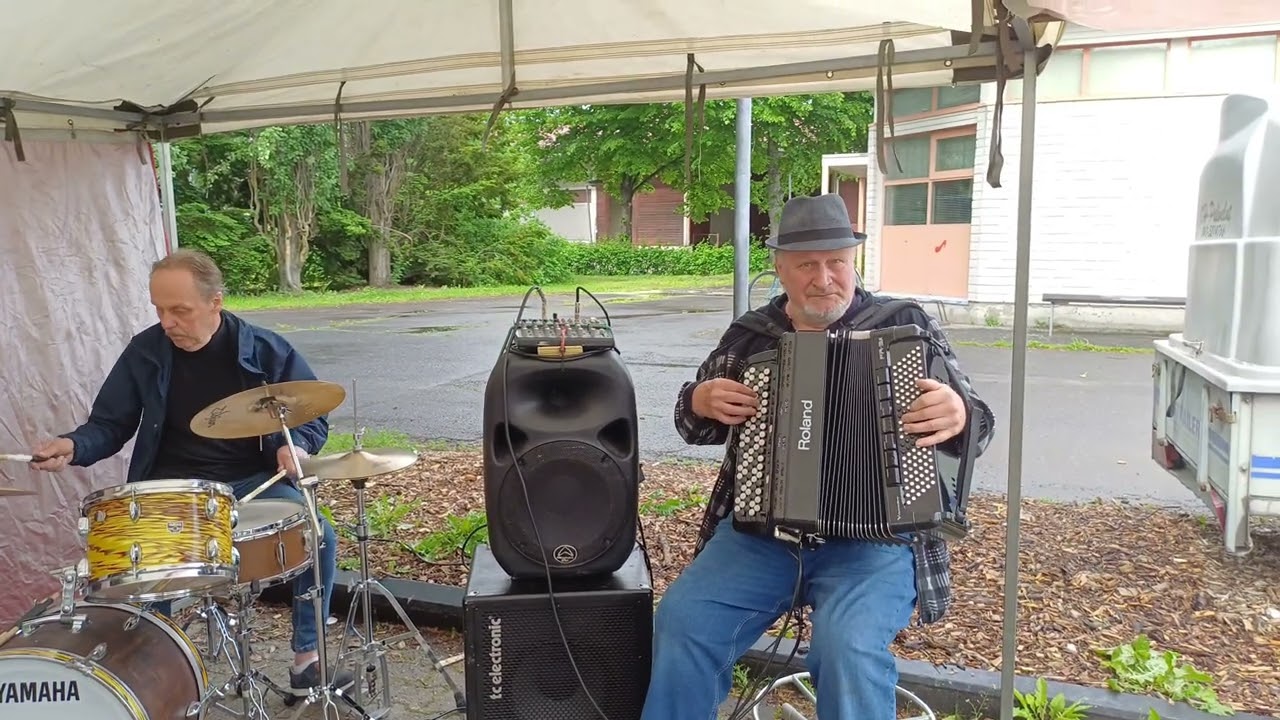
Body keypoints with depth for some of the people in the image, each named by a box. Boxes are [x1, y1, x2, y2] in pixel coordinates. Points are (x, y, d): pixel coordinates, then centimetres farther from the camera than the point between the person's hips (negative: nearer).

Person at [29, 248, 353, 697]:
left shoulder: (266, 352, -6)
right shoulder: (144, 353, -2)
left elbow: (313, 416, 3)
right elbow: (110, 424, 6)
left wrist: (297, 445, -19)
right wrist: (74, 446, -16)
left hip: (252, 482, 0)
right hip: (172, 488, 1)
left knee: (319, 536, -23)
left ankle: (307, 658, -4)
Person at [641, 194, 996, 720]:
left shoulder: (905, 326, 2)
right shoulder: (750, 334, 11)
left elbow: (971, 420, -1)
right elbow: (695, 425, 19)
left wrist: (957, 416, -25)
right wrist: (701, 400, -4)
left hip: (874, 535, -2)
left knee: (849, 646, -29)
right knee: (683, 617, -19)